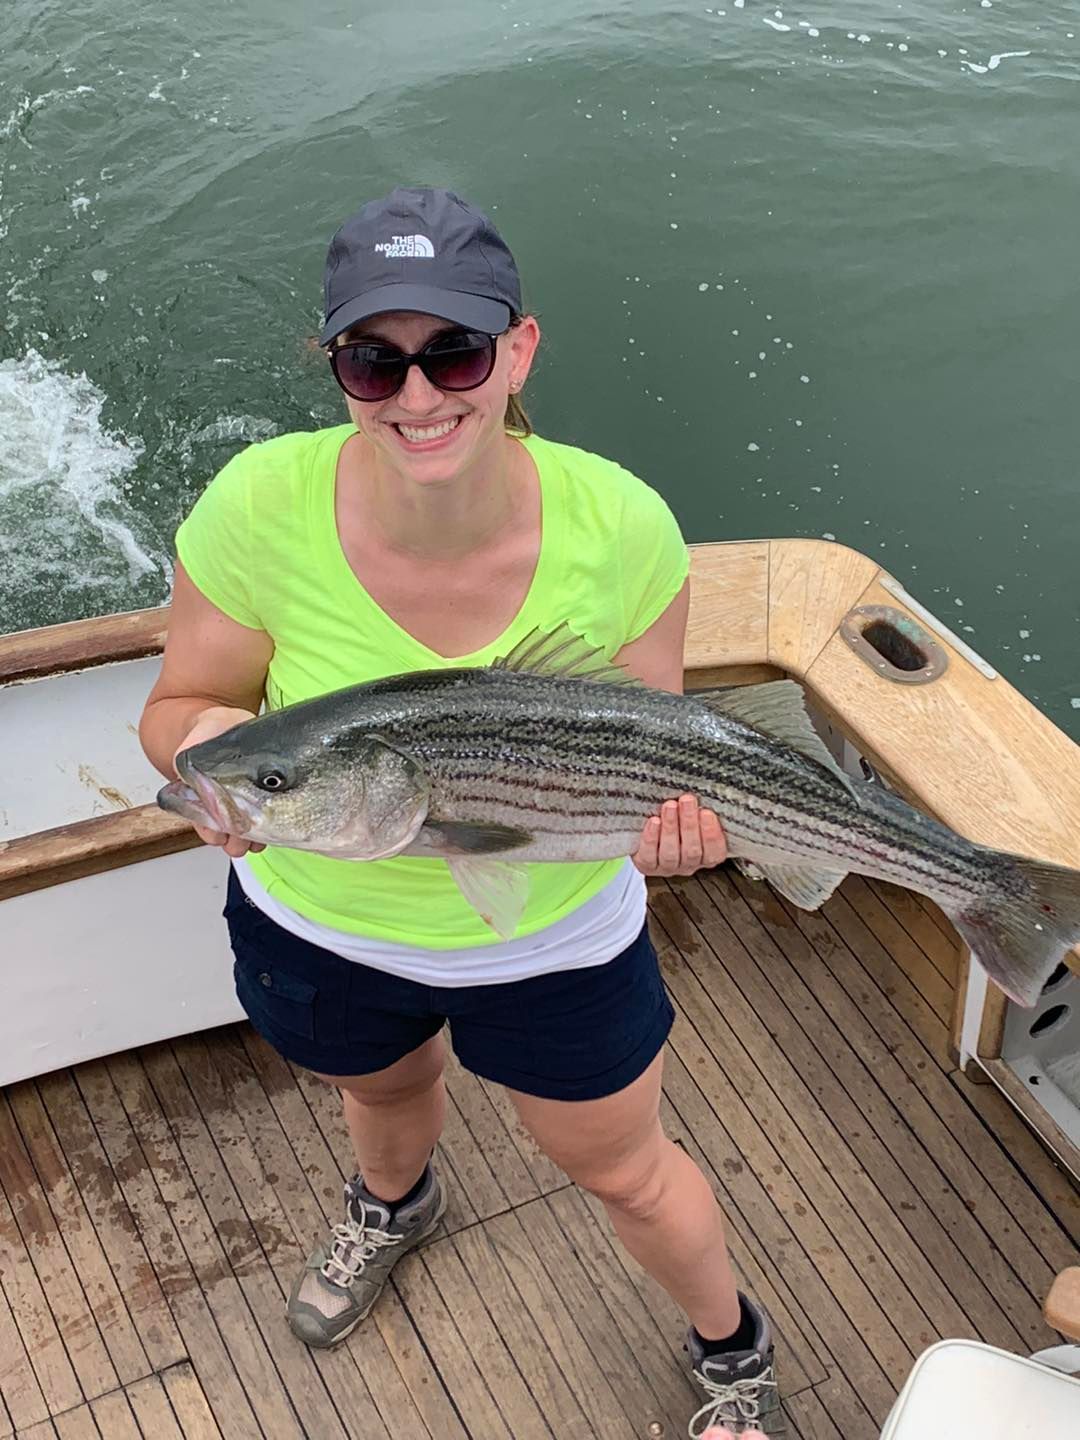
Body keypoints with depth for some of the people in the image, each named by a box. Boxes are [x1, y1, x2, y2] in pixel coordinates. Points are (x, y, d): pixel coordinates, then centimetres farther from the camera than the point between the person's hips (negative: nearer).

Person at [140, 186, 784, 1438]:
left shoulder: (619, 526, -28)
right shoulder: (260, 509, -29)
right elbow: (177, 705, -13)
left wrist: (663, 814, -35)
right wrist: (209, 738, -37)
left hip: (554, 942, -1)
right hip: (320, 924, 2)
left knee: (623, 1172, 20)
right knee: (385, 1088, 35)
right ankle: (393, 1204, 75)